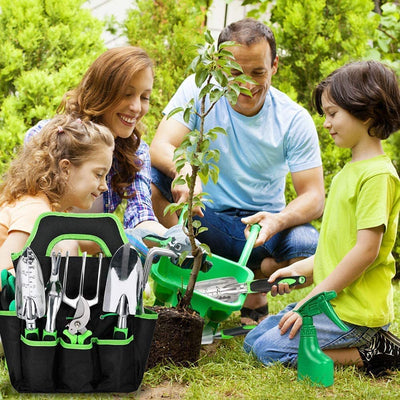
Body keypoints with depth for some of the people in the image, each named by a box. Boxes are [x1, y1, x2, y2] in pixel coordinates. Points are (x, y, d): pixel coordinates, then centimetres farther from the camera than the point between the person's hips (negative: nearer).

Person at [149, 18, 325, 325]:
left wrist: (279, 220, -34)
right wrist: (185, 170, -44)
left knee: (310, 247, -31)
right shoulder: (198, 90, -8)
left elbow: (314, 196, -11)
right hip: (200, 221, 0)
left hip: (260, 229, 0)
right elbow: (160, 147, -20)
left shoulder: (294, 120, -9)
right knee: (150, 177, -26)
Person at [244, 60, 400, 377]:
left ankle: (372, 353, -7)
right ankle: (365, 341, 7)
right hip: (332, 301, 10)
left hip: (355, 312, -10)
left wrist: (311, 301, -18)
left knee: (269, 349, -16)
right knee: (252, 341, 11)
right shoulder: (351, 170, 15)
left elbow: (366, 249, -22)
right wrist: (299, 270, 7)